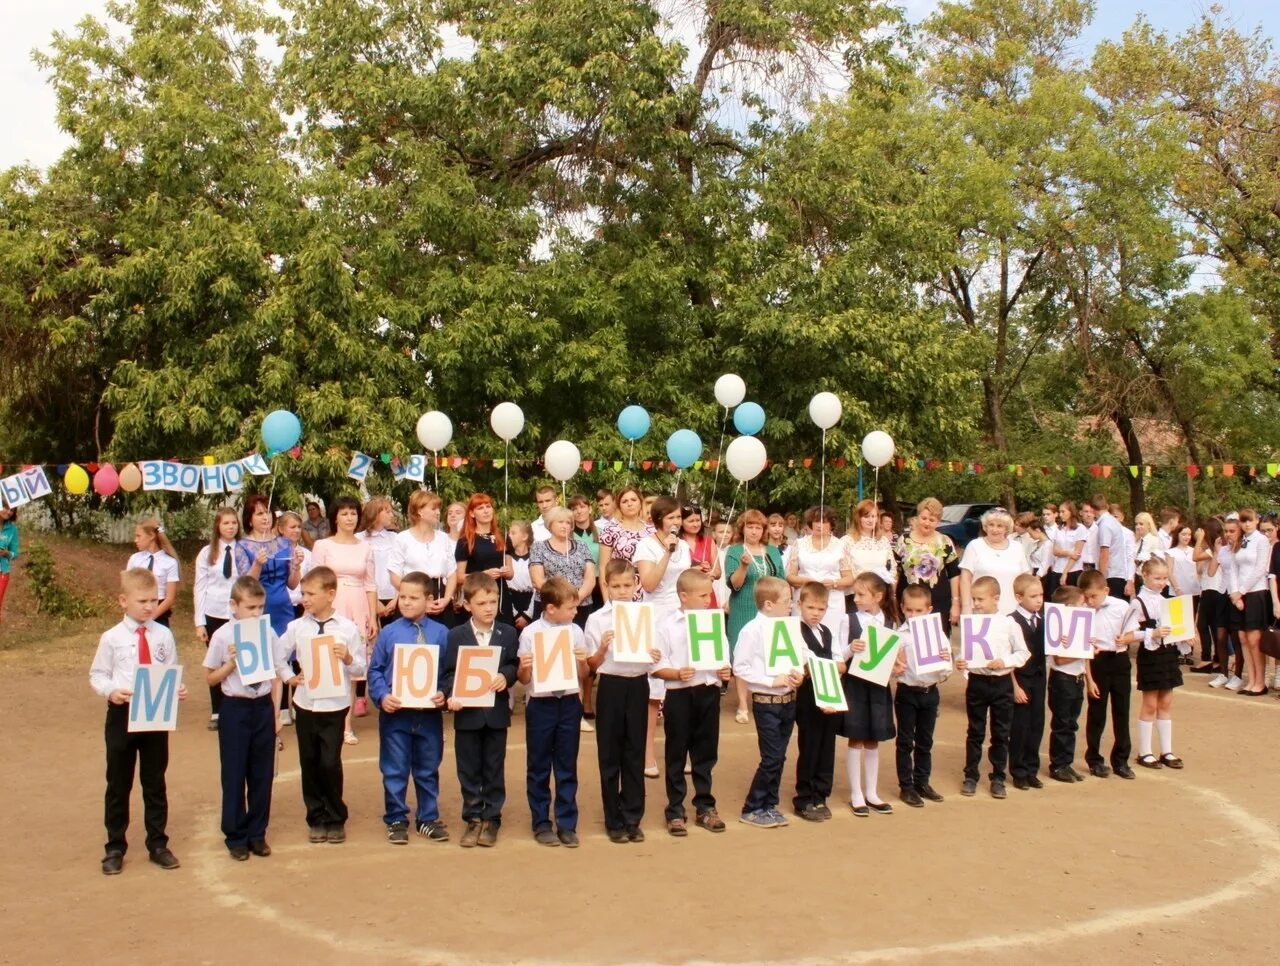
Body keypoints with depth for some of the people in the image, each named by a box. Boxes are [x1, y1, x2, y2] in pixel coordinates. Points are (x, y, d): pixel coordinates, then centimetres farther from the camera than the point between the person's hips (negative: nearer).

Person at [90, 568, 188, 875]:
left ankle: (157, 844, 26)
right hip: (122, 714, -1)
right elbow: (97, 675, -2)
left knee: (155, 783, 13)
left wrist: (177, 689, -17)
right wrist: (110, 691, -20)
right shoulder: (112, 638, -8)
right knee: (118, 784, 10)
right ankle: (115, 847, 25)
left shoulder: (163, 636, -4)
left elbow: (172, 673, 2)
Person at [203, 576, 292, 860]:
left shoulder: (268, 633, -2)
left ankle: (257, 834, 26)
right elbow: (210, 678, 0)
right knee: (234, 776, 8)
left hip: (263, 707, 2)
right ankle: (235, 836, 23)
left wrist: (275, 713, 6)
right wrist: (233, 661, -17)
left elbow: (277, 674, 6)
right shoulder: (223, 636, -8)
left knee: (263, 775, 11)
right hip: (235, 709, -2)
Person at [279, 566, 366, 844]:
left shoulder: (348, 628, -6)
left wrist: (348, 658, -21)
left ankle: (335, 819, 17)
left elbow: (361, 669, -1)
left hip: (334, 706, -3)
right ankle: (316, 818, 25)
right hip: (305, 704, 3)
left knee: (330, 763, -2)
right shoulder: (297, 627, 0)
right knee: (309, 762, 10)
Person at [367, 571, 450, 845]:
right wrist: (382, 696, -14)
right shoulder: (388, 633, -3)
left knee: (428, 770, 14)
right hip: (395, 712, 0)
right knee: (395, 771, 9)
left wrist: (443, 694, -17)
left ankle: (428, 819, 28)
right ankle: (396, 820, 23)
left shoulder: (441, 634, -4)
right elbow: (375, 670, 0)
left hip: (429, 713, 1)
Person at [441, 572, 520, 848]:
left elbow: (514, 666, 1)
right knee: (469, 770, 8)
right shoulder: (455, 636, -1)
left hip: (496, 712, 1)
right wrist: (451, 695, -18)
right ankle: (473, 818, 20)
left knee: (494, 770, 9)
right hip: (467, 713, 0)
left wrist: (505, 677, -19)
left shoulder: (508, 634, 2)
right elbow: (448, 672, -2)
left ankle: (491, 818, 20)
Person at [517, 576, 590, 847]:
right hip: (541, 704, -2)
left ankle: (567, 824, 19)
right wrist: (523, 668, -22)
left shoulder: (575, 631, 3)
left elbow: (583, 675, 8)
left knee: (567, 767, 9)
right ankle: (541, 824, 20)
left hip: (569, 702, 2)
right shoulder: (530, 633, -5)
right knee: (538, 768, 8)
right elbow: (524, 680, -1)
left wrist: (582, 661, -12)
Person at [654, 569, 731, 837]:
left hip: (708, 692, 3)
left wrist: (725, 670, -8)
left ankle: (705, 807, 26)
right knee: (676, 754, 6)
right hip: (679, 694, -3)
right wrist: (677, 674, -23)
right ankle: (675, 811, 16)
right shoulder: (668, 625, -6)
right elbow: (658, 666, -7)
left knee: (706, 753, 13)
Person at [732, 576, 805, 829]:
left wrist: (799, 674, -6)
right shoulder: (753, 630, -13)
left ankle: (769, 806, 25)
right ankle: (752, 809, 10)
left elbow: (800, 658, 15)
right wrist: (772, 681, -17)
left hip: (788, 700, 6)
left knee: (779, 757, 12)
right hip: (766, 702, -6)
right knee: (771, 758, -4)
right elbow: (740, 667, -14)